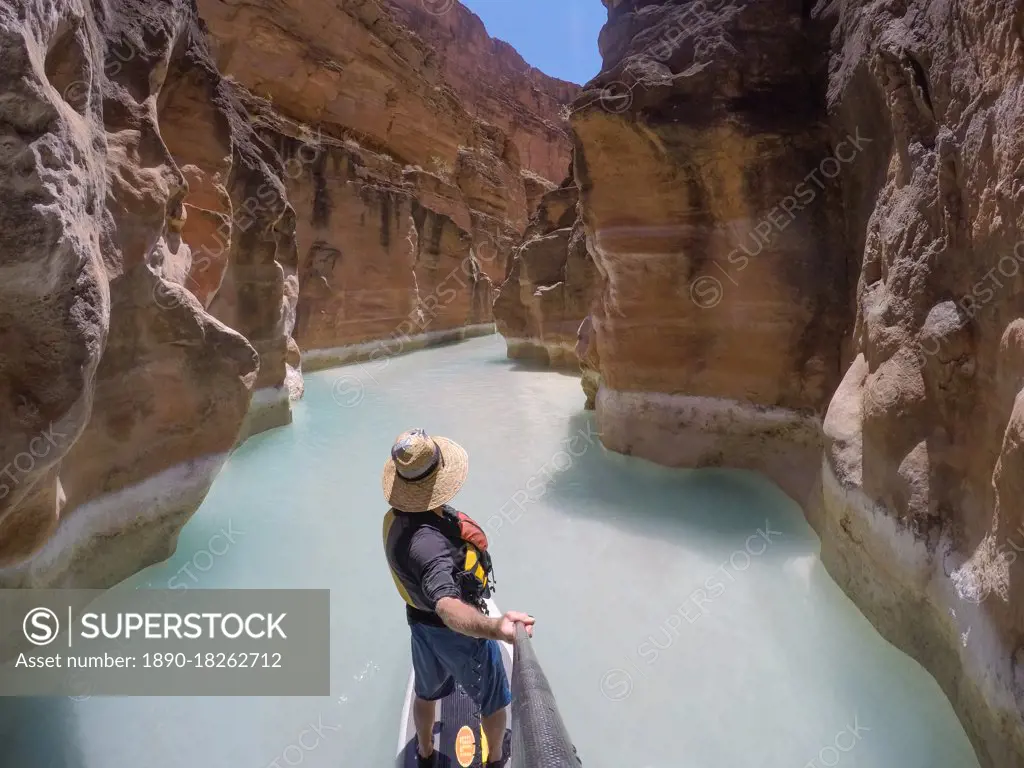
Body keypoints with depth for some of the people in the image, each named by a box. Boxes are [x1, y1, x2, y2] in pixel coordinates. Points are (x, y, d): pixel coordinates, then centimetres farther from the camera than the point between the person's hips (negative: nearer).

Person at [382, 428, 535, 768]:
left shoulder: (395, 518, -15)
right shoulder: (428, 542, -43)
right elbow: (448, 607, -57)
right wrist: (494, 627, -76)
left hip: (420, 622, 7)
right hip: (457, 631, -7)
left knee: (426, 692, 33)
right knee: (493, 700, 23)